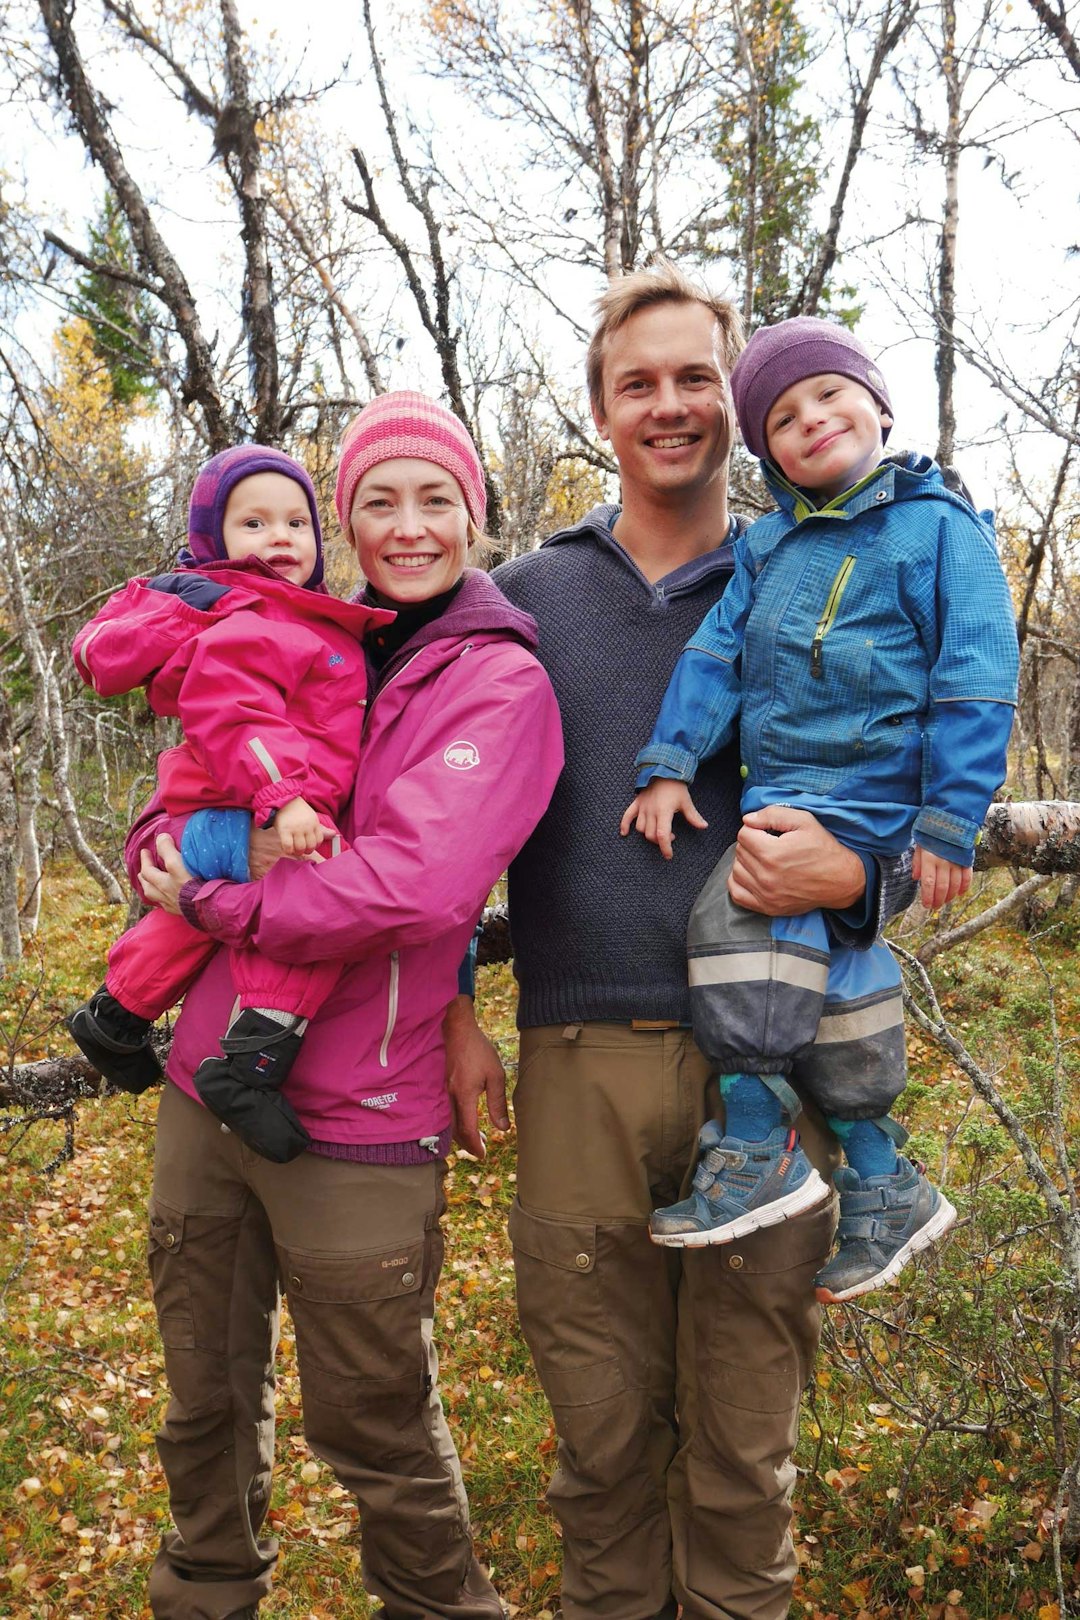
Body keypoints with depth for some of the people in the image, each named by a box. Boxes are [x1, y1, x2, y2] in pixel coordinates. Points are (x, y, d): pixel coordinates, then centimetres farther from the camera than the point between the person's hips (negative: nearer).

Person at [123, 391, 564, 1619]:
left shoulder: (499, 683, -9)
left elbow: (413, 887, -24)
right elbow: (160, 829, 9)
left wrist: (211, 901, -15)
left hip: (351, 1119, -5)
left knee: (371, 1428, 11)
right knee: (206, 1399, 22)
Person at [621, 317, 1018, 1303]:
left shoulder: (937, 525, -4)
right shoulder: (769, 544, 14)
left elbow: (976, 684, -9)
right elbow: (717, 653, 10)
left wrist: (950, 825, -14)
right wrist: (671, 764, -2)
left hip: (865, 802, -7)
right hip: (779, 796, 7)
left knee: (738, 927, -23)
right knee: (832, 980, 10)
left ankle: (757, 1151, -8)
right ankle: (883, 1190, 24)